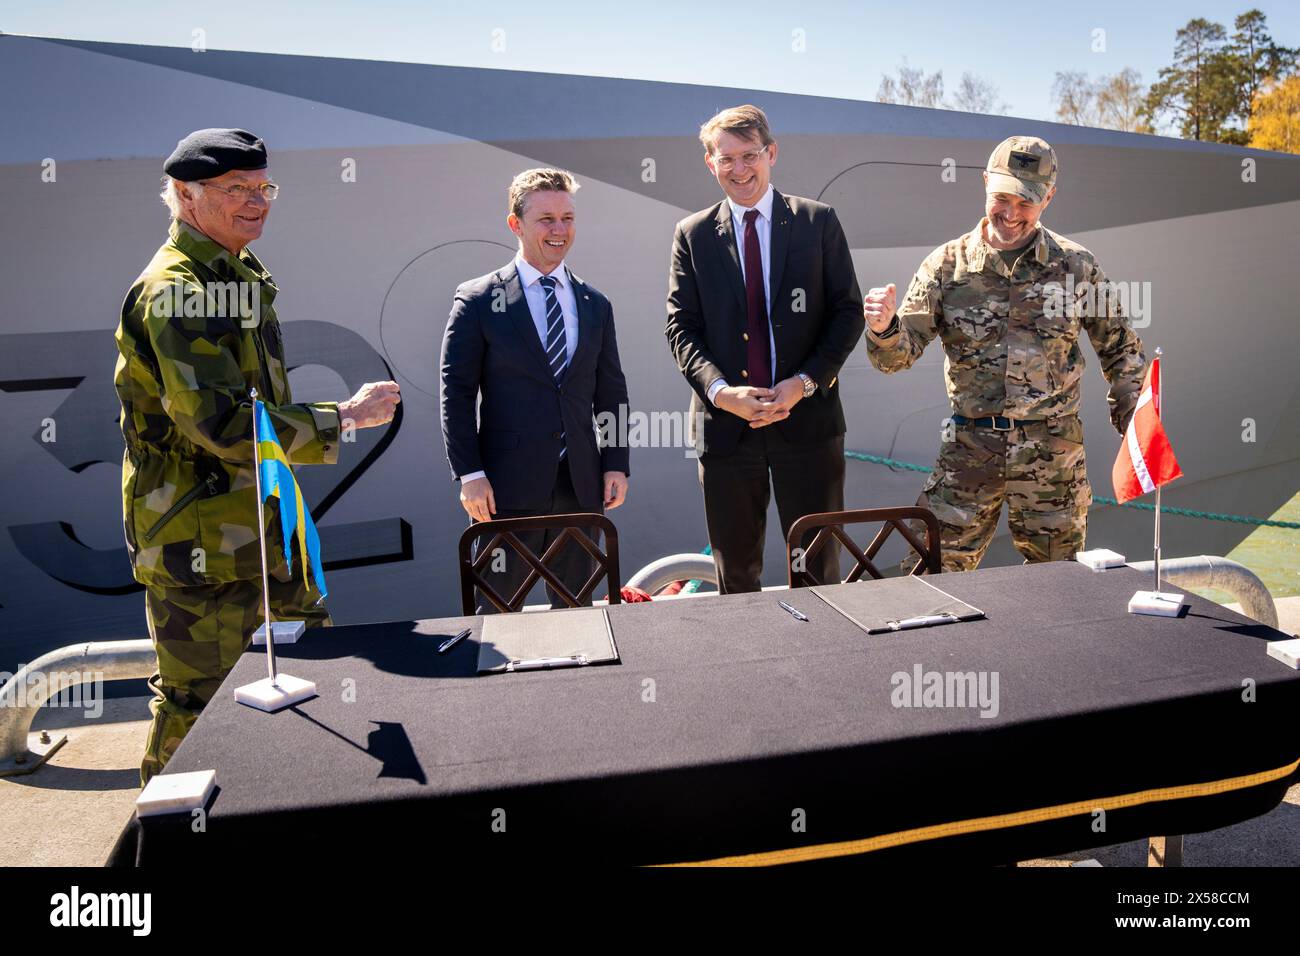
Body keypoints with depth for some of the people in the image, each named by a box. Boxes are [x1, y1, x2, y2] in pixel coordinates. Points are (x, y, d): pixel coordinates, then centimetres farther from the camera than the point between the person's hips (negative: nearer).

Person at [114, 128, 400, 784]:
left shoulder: (240, 274, 13)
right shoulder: (174, 292, -19)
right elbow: (219, 423, -28)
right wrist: (343, 418, -21)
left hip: (263, 525, 10)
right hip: (200, 540, -10)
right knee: (198, 704, 3)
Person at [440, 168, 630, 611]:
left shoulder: (595, 304, 11)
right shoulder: (477, 301, -2)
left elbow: (611, 392, 13)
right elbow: (456, 394, -5)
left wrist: (616, 464, 6)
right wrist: (469, 474, -11)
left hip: (581, 484, 4)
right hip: (508, 484, -4)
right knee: (498, 611, 5)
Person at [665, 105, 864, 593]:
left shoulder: (819, 222, 4)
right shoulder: (692, 234, 7)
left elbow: (848, 311, 1)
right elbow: (681, 326, 2)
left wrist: (805, 382, -13)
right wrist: (721, 390, -15)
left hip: (808, 418, 0)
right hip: (725, 423, 1)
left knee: (818, 566, 8)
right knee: (735, 573, 12)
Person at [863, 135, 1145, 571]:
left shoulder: (1076, 266, 3)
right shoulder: (947, 264, 1)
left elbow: (1120, 347, 14)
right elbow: (897, 355, -4)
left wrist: (1133, 424, 7)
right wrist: (883, 328, -26)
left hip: (1053, 451, 1)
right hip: (969, 449, 0)